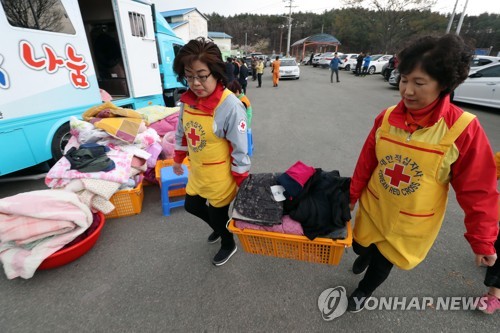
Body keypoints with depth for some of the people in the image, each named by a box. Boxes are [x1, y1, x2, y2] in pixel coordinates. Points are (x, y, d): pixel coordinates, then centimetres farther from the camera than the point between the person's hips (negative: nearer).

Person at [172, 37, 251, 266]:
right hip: (196, 171, 7)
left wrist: (242, 181, -14)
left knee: (218, 214, 13)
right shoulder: (187, 99, -5)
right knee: (192, 206, 24)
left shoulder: (230, 106, -26)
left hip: (220, 176, -7)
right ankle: (219, 228, 55)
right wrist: (178, 159, 19)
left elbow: (239, 149, -20)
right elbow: (182, 132, 11)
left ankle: (228, 245, 47)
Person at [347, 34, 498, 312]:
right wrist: (352, 196, 6)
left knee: (384, 262, 16)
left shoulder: (463, 128, -20)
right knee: (361, 246, 25)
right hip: (373, 208, 3)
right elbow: (366, 162, -1)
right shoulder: (387, 118, -11)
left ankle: (364, 291, 49)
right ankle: (367, 254, 64)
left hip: (413, 223, -3)